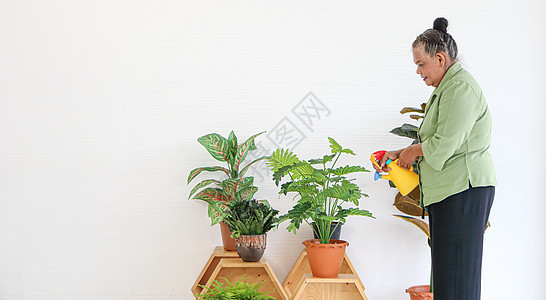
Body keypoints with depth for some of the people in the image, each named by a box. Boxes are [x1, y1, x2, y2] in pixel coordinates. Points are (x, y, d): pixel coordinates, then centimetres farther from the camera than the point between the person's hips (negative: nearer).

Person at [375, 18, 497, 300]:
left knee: (455, 275, -8)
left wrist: (414, 151, -3)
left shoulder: (460, 88, -14)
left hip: (463, 190, -11)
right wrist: (399, 154, 14)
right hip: (450, 191, 11)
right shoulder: (445, 88, 20)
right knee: (446, 271, 12)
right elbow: (434, 141, 25)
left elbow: (445, 144, -21)